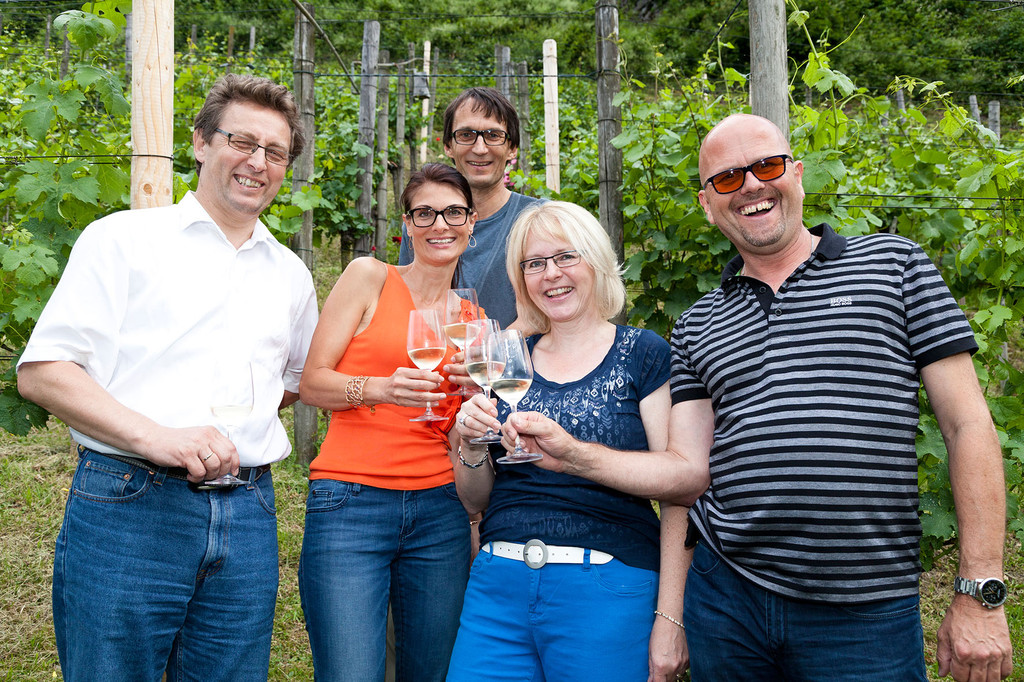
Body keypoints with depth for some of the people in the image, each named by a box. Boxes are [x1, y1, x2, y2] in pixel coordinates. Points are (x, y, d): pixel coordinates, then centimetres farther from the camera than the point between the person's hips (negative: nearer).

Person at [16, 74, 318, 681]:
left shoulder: (290, 274, 16)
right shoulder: (125, 238, 2)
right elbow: (41, 372, -5)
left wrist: (236, 425, 10)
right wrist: (155, 435, -19)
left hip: (248, 516, 4)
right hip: (125, 509, -4)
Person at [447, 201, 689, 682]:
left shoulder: (643, 355, -2)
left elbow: (678, 492, -6)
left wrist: (669, 617, -12)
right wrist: (471, 444, -6)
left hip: (608, 589, -3)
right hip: (500, 586, 4)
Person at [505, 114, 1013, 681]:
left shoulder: (892, 263, 1)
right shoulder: (696, 327, 10)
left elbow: (969, 426, -1)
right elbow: (690, 471, 4)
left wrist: (980, 594, -6)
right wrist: (571, 454, -10)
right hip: (726, 597, 3)